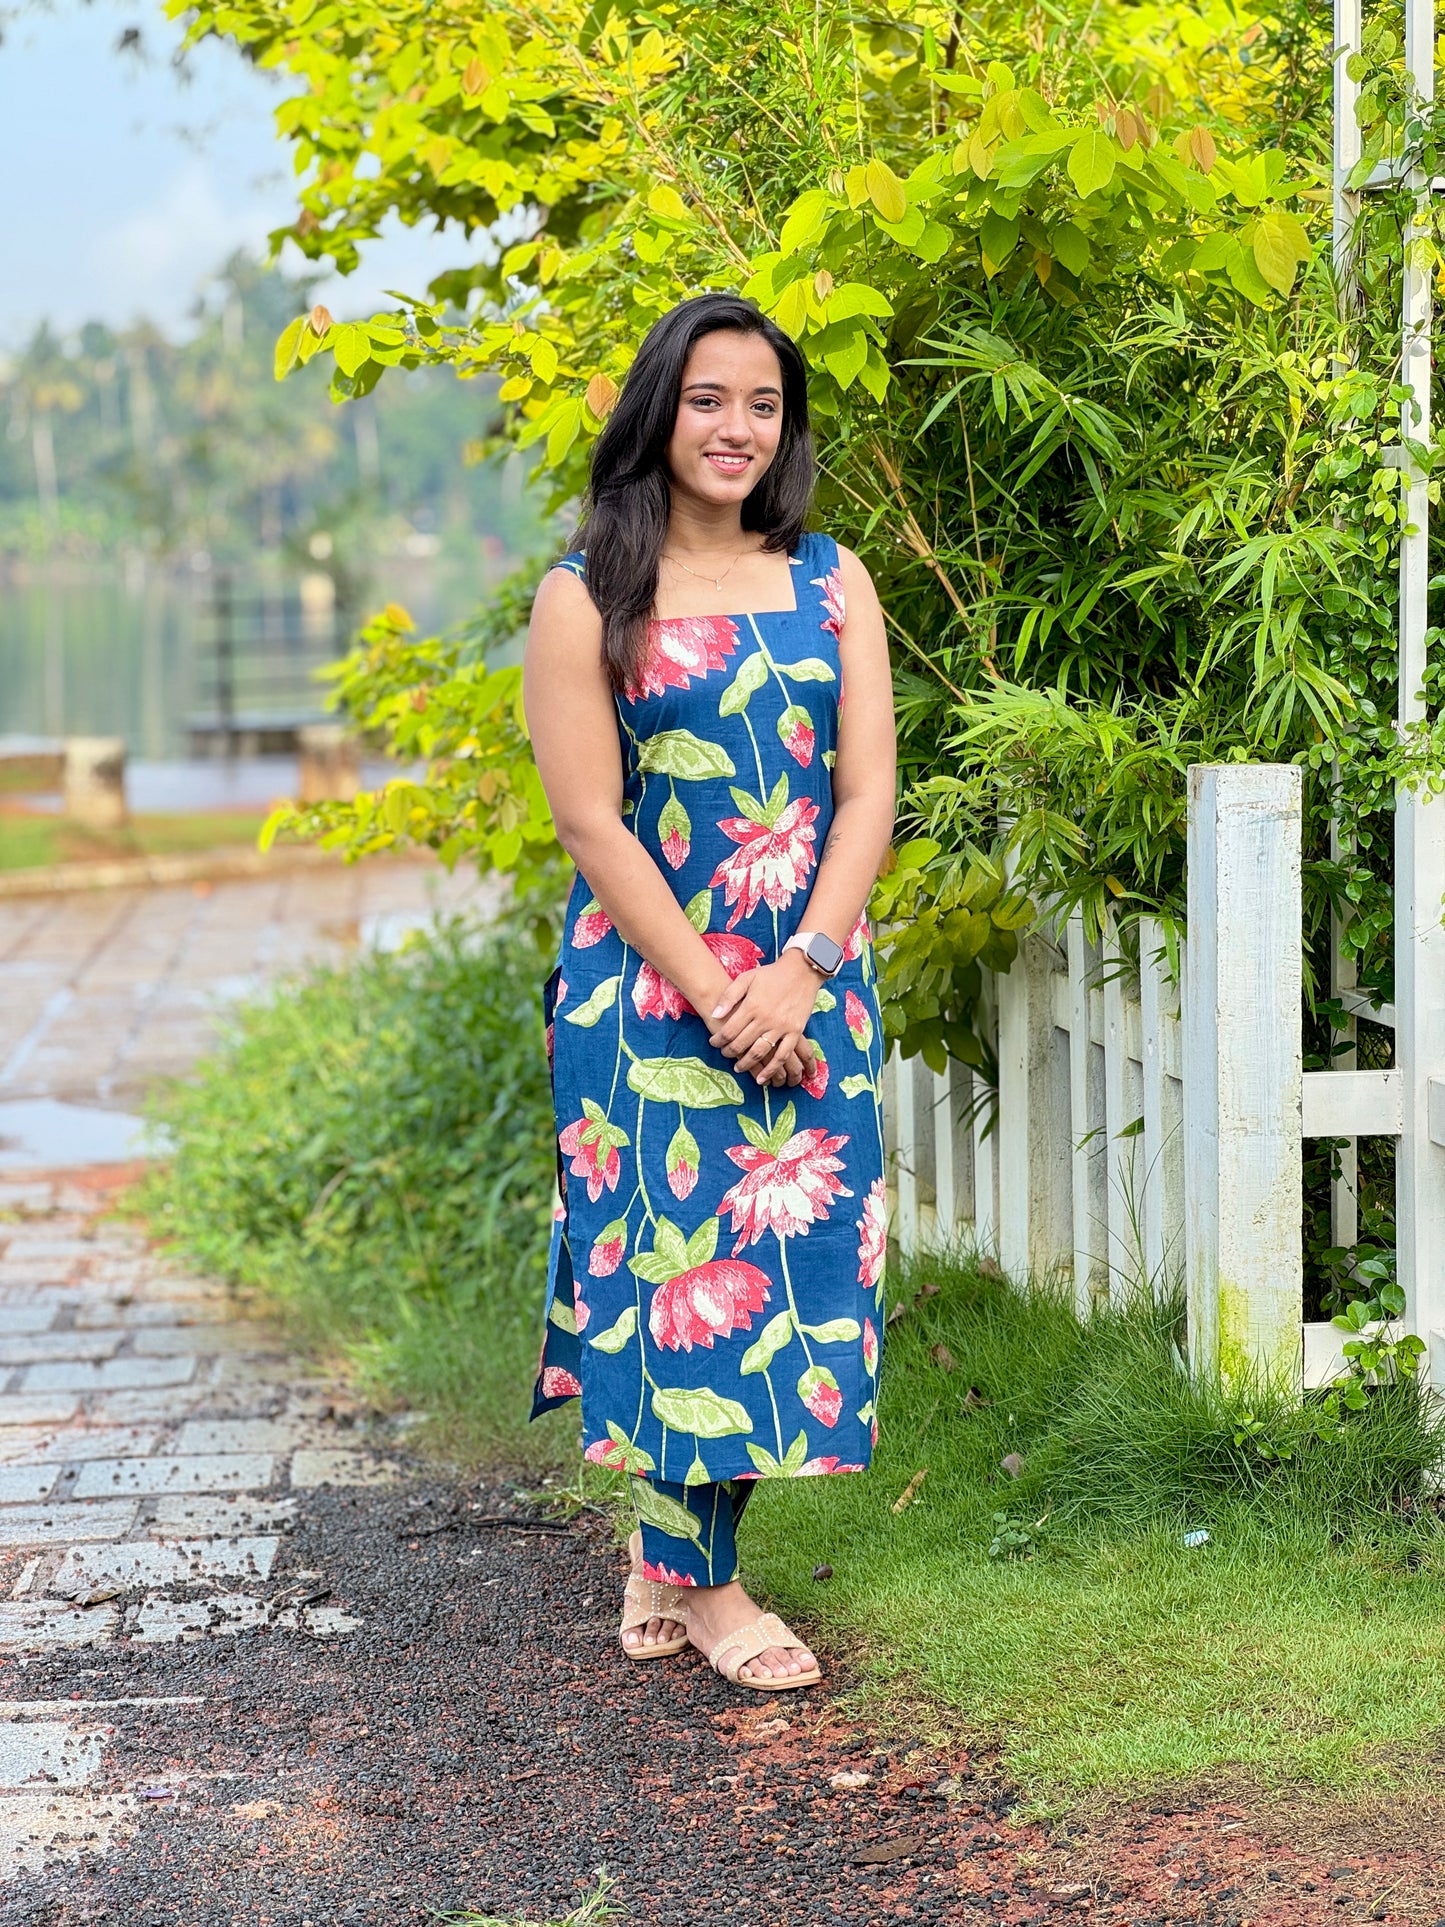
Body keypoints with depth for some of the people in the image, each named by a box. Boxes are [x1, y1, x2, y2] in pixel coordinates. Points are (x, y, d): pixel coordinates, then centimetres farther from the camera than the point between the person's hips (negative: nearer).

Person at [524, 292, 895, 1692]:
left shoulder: (831, 583, 8)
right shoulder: (588, 594, -2)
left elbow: (869, 793, 2)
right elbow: (588, 815, -7)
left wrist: (800, 971, -12)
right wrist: (712, 994, -13)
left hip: (808, 986, 4)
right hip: (649, 984, -3)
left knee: (784, 1247, 2)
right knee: (676, 1244, -4)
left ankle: (665, 1563, 13)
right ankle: (701, 1582, 5)